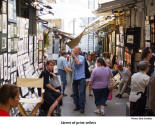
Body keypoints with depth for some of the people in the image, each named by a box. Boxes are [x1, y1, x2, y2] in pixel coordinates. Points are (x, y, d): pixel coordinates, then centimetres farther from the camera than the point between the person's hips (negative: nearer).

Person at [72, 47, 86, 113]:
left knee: (81, 93, -7)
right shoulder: (73, 58, 10)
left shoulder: (81, 57, -4)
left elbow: (79, 63, -24)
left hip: (81, 78, -5)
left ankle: (82, 107, -1)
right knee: (75, 93, 7)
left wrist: (74, 56, -14)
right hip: (74, 78, 5)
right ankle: (77, 106, 18)